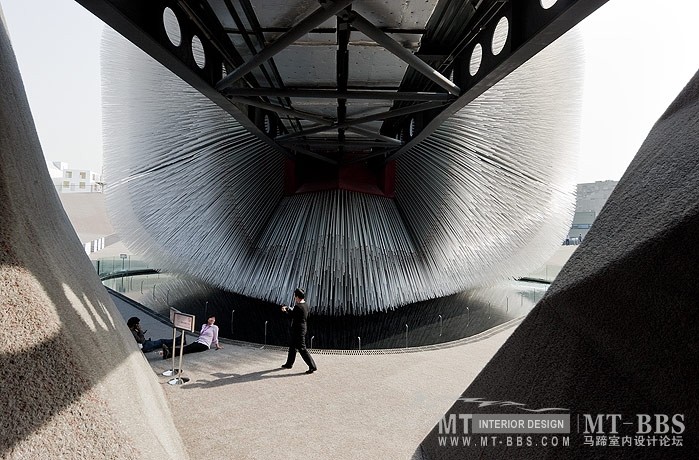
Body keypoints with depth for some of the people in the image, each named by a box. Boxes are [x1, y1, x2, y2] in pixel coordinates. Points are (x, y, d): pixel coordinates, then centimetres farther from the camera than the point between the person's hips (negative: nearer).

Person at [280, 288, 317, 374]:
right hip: (302, 328, 10)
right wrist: (288, 309, 15)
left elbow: (292, 315, -10)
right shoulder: (305, 305, 4)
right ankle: (289, 364, 37)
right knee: (292, 346, 23)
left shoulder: (298, 307, -24)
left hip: (298, 330, -10)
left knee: (302, 349, -6)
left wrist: (286, 309, 6)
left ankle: (312, 366, -5)